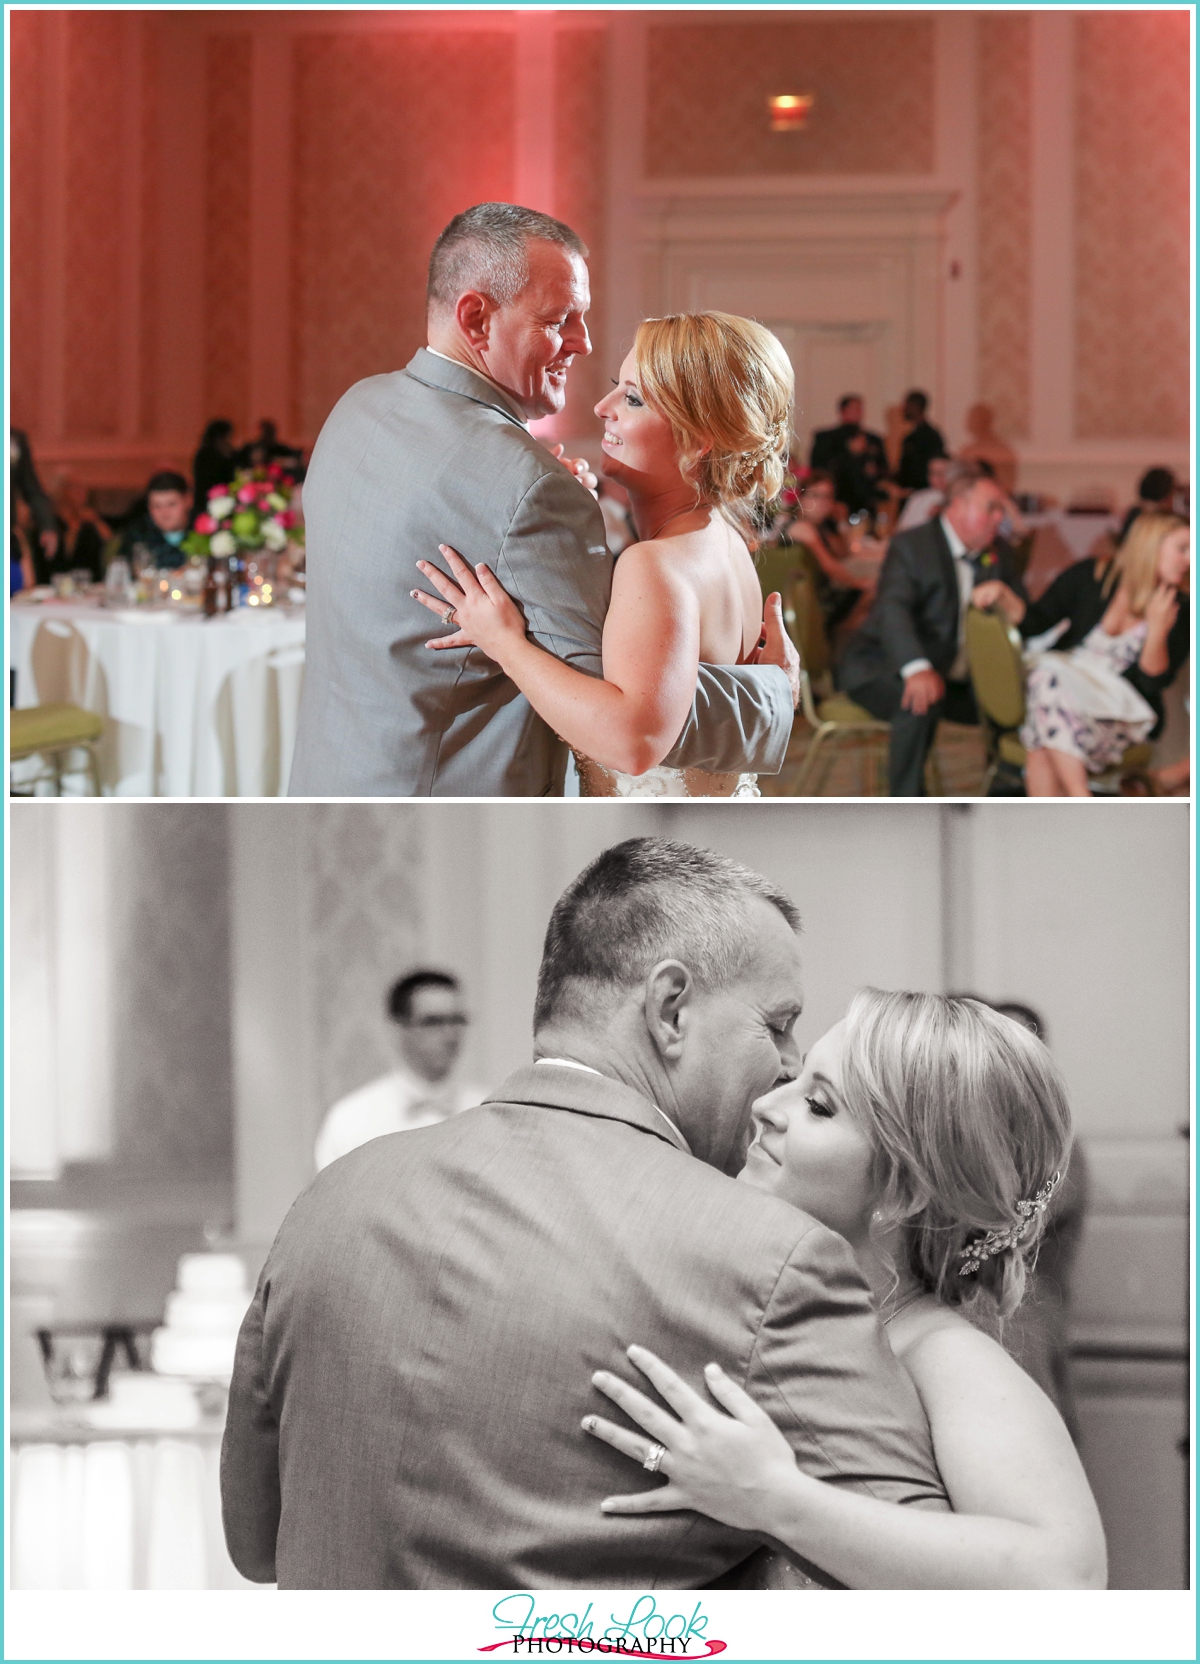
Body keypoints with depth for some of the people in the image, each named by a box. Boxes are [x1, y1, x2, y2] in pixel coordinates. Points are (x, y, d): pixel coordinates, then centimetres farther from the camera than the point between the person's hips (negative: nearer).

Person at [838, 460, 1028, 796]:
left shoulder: (998, 555, 10)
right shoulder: (911, 546, -12)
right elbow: (893, 611, -28)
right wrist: (918, 669, -47)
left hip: (958, 678, 7)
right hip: (884, 668, -7)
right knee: (921, 701, -37)